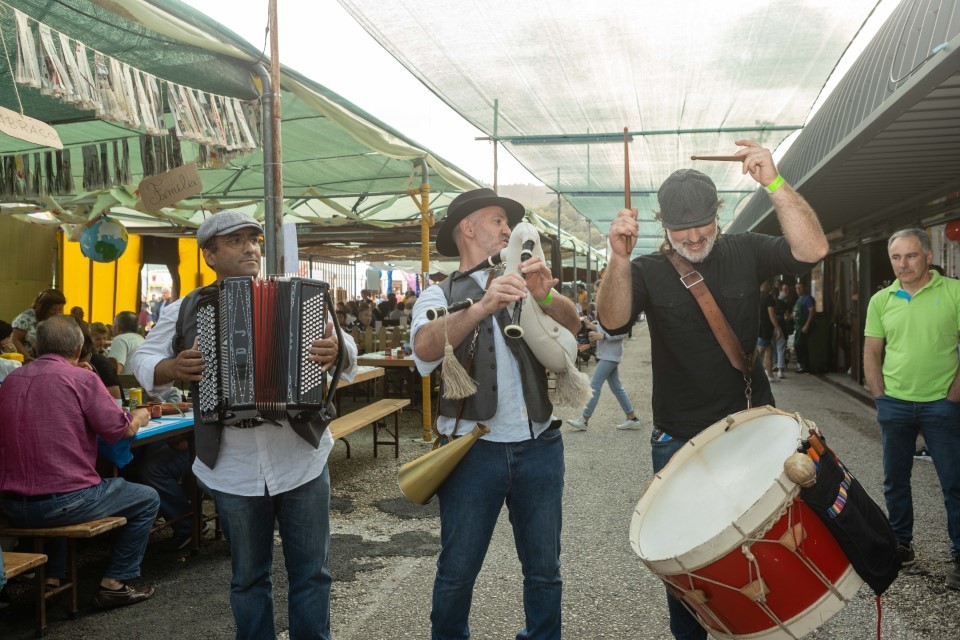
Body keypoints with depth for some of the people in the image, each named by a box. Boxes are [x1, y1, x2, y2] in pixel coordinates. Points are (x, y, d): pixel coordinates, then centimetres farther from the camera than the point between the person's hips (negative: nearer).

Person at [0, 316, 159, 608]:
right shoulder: (82, 378, -12)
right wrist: (139, 416, 12)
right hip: (64, 501, -7)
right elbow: (122, 429, -10)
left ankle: (51, 578, 33)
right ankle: (114, 584, 13)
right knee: (147, 499, 14)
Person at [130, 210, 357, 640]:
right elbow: (143, 361, 9)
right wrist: (171, 369, -13)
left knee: (310, 572, 11)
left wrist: (337, 352, -23)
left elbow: (347, 351, 0)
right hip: (233, 470, 1)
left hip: (302, 460, 0)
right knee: (248, 577, 16)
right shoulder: (184, 311, 3)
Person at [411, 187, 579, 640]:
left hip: (539, 446, 3)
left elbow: (571, 323, -6)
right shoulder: (440, 294, 2)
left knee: (544, 570, 11)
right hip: (472, 449, -2)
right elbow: (426, 346, -19)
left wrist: (546, 296, -27)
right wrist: (482, 306, -36)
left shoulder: (524, 284, 12)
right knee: (457, 571, 8)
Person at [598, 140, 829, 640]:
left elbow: (812, 249, -17)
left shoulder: (745, 252, -1)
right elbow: (613, 321, -21)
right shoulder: (648, 271, -4)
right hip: (677, 439, 0)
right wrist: (619, 257, -37)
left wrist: (774, 183, -27)